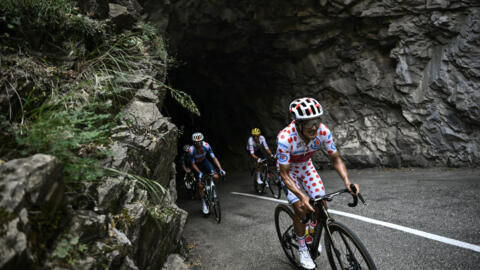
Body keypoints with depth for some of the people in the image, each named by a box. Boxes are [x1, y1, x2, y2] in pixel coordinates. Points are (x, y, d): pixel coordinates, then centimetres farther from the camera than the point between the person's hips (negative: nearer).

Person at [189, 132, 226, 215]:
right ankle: (204, 204, 12)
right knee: (200, 186, -7)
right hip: (197, 165, -2)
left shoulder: (206, 145, -28)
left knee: (215, 177, -20)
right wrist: (200, 173, -32)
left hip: (204, 162, 2)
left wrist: (220, 169, -29)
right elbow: (193, 164, -20)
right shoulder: (191, 150, -32)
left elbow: (214, 158, -22)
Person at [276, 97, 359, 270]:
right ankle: (302, 248, 10)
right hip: (289, 170, -3)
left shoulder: (323, 132, -28)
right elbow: (285, 174, -34)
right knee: (301, 208, -14)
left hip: (306, 166, 4)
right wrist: (301, 196, -48)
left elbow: (336, 159, -16)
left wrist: (347, 181, -33)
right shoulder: (285, 138, -40)